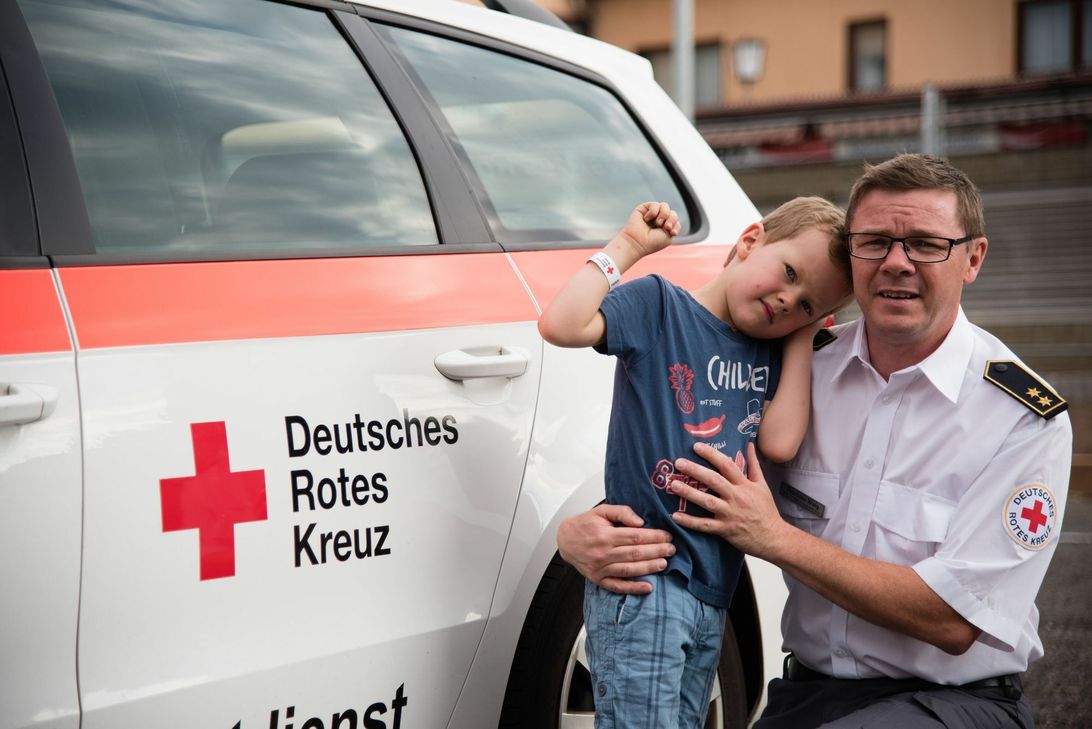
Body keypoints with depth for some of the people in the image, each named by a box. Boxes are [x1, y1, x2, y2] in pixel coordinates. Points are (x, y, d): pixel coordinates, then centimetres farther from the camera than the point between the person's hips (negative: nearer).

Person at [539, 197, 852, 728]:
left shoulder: (773, 354, 13)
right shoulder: (660, 305, -3)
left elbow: (781, 442, -5)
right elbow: (561, 326, -19)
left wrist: (802, 335, 1)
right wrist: (629, 245, -13)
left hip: (712, 592, 7)